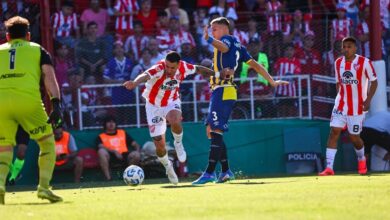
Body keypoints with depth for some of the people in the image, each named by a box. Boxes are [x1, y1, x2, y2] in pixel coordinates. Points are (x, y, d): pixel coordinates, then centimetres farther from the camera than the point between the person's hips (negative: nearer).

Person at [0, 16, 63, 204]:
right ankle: (44, 187, 1)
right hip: (28, 100, -2)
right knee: (48, 143, 13)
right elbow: (49, 76, 5)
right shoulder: (38, 50, 21)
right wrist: (56, 104, -4)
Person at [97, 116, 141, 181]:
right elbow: (101, 147, -3)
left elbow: (135, 144, 22)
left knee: (136, 155, -31)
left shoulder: (123, 133, 27)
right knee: (101, 151, -36)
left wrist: (137, 151, -2)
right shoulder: (101, 137, 18)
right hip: (110, 156, -2)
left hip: (124, 155, 2)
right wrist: (114, 151, -19)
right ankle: (108, 178, -36)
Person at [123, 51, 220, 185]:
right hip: (154, 105, -1)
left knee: (175, 122, -35)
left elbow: (198, 69, 2)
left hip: (172, 103, 1)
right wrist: (135, 83, -76)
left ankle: (178, 144, -2)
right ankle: (168, 167, 30)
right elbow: (145, 76, -55)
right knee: (160, 146, -3)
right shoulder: (158, 69, -32)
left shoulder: (183, 67, -20)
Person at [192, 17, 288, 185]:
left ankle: (209, 172, -22)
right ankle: (226, 171, 12)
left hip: (222, 91, -10)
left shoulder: (228, 39, -3)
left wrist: (209, 39, -48)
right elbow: (254, 65, 24)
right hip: (219, 91, 10)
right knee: (212, 130, 12)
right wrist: (272, 82, 29)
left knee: (215, 131, -15)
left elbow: (224, 47, -28)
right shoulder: (237, 45, 23)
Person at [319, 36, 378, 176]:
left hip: (357, 106, -3)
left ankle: (361, 159, 37)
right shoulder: (338, 63, 5)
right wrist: (340, 97, 9)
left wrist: (368, 100, -14)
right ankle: (329, 168, -15)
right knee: (334, 132, -11)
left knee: (354, 137, 4)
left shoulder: (364, 63, -9)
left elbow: (374, 82, -4)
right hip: (341, 105, 3)